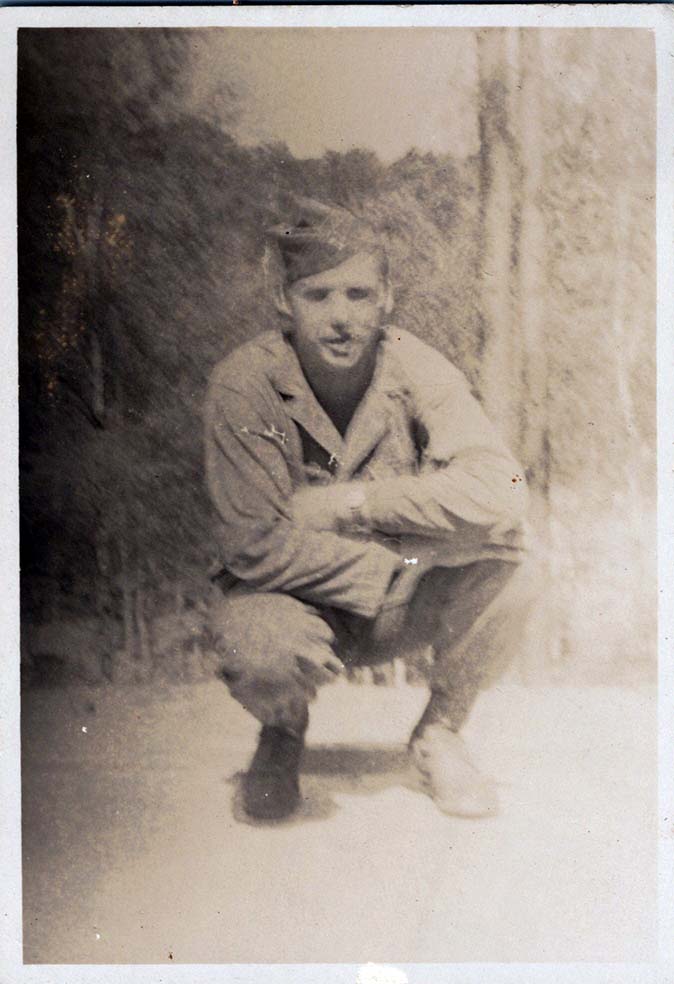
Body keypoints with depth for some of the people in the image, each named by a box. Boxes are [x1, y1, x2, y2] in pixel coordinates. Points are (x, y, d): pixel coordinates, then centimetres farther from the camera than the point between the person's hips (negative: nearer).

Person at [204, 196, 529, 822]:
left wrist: (350, 503, -27)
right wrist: (399, 568, -21)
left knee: (496, 529, -26)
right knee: (261, 651, -37)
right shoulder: (245, 384, -19)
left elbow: (498, 492, -29)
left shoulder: (414, 369, -14)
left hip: (403, 606, 2)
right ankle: (282, 730, 5)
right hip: (297, 601, -2)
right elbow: (257, 547, -21)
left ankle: (440, 730, -3)